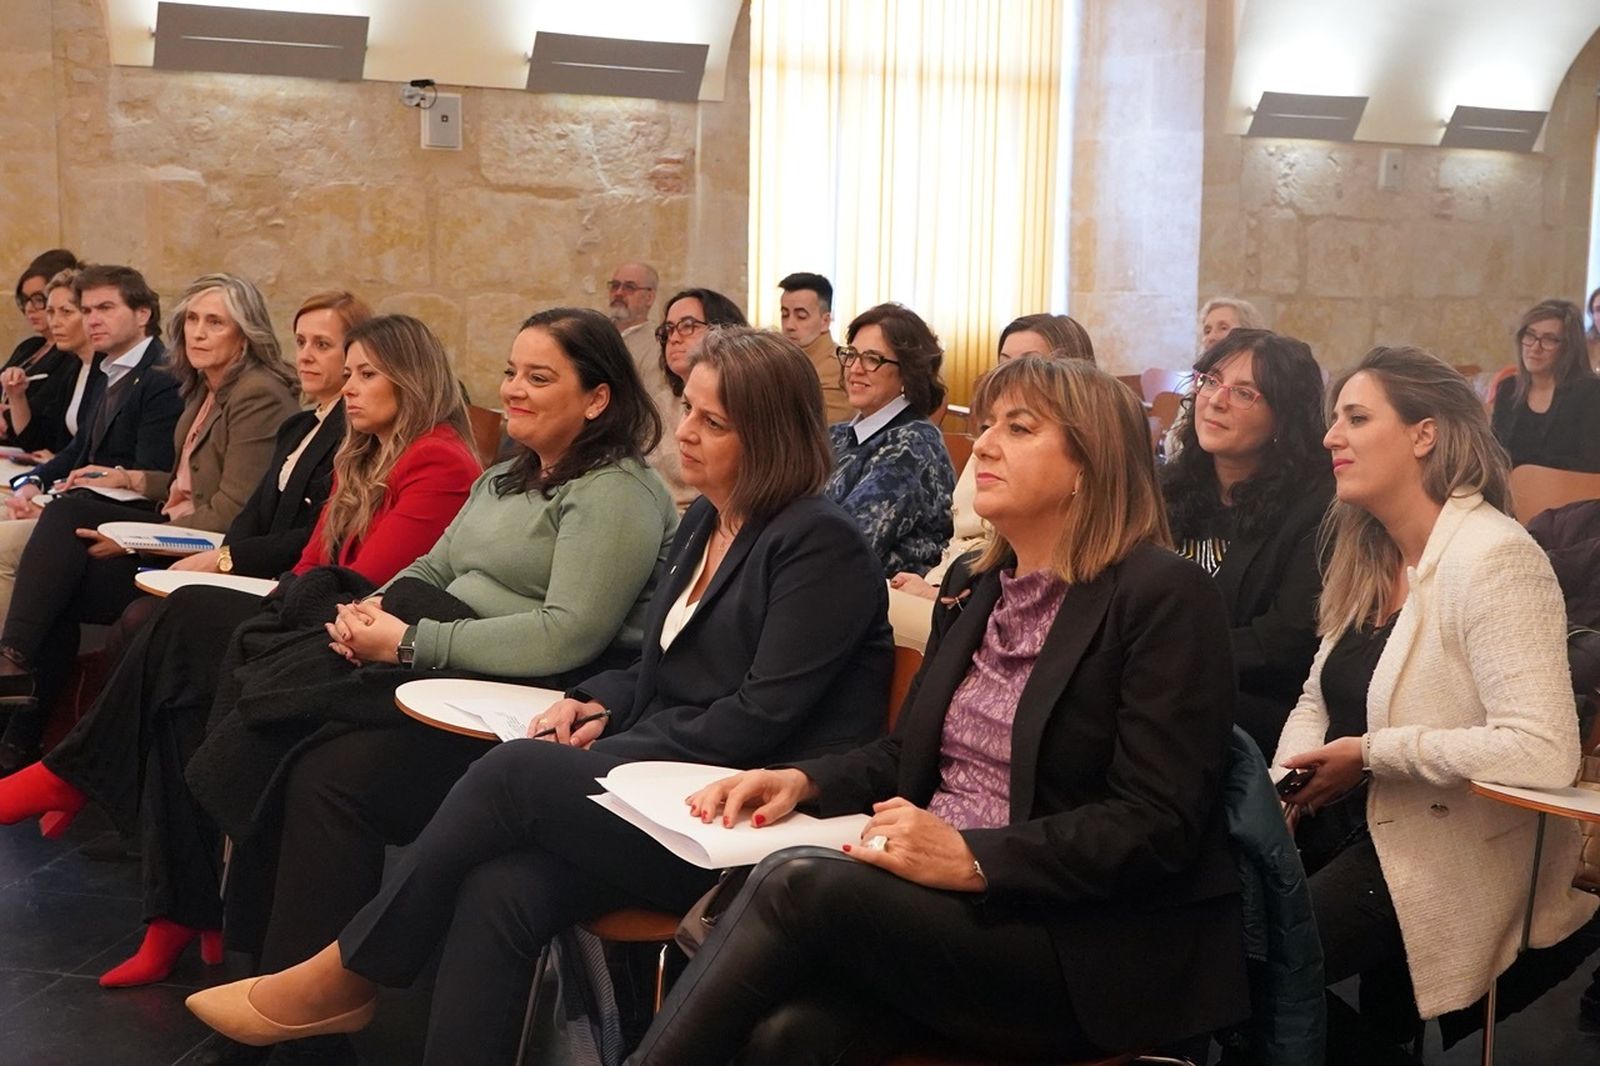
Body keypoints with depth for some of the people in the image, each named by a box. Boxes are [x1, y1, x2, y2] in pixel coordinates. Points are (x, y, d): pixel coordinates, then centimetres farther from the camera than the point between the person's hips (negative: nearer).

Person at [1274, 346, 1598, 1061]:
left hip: (1447, 850, -8)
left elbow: (1542, 751, -29)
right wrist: (1284, 780, -6)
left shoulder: (1493, 560, -19)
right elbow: (1317, 699, 14)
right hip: (1347, 818, 8)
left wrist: (1372, 753, -21)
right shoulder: (1369, 554, 10)